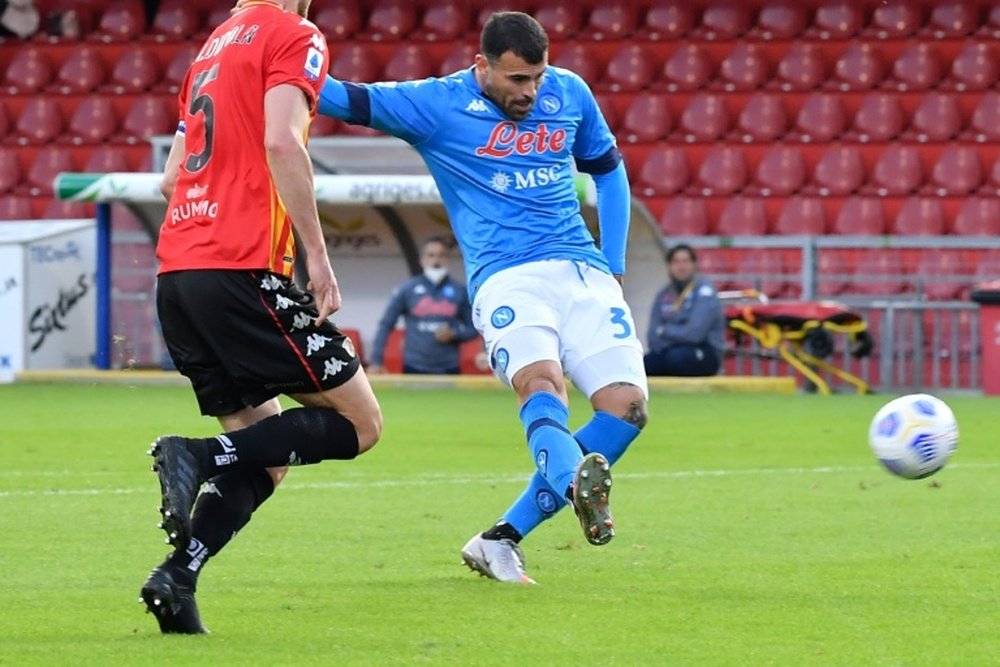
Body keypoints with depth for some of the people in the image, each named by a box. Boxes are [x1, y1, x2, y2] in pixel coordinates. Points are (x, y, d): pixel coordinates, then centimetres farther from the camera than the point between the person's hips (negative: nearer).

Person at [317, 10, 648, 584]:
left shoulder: (569, 93, 10)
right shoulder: (438, 104, -2)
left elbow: (608, 169, 24)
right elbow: (341, 98, -10)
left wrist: (614, 269, 16)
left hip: (582, 271, 4)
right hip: (505, 278, -4)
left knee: (628, 405, -11)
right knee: (541, 381, -32)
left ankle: (501, 541, -6)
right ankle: (578, 487, -62)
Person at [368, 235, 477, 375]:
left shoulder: (459, 292, 5)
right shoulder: (407, 290, 2)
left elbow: (473, 328, 11)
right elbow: (386, 325, 4)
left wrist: (454, 334, -10)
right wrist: (376, 361, -4)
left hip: (448, 370, 1)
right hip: (414, 368, -1)